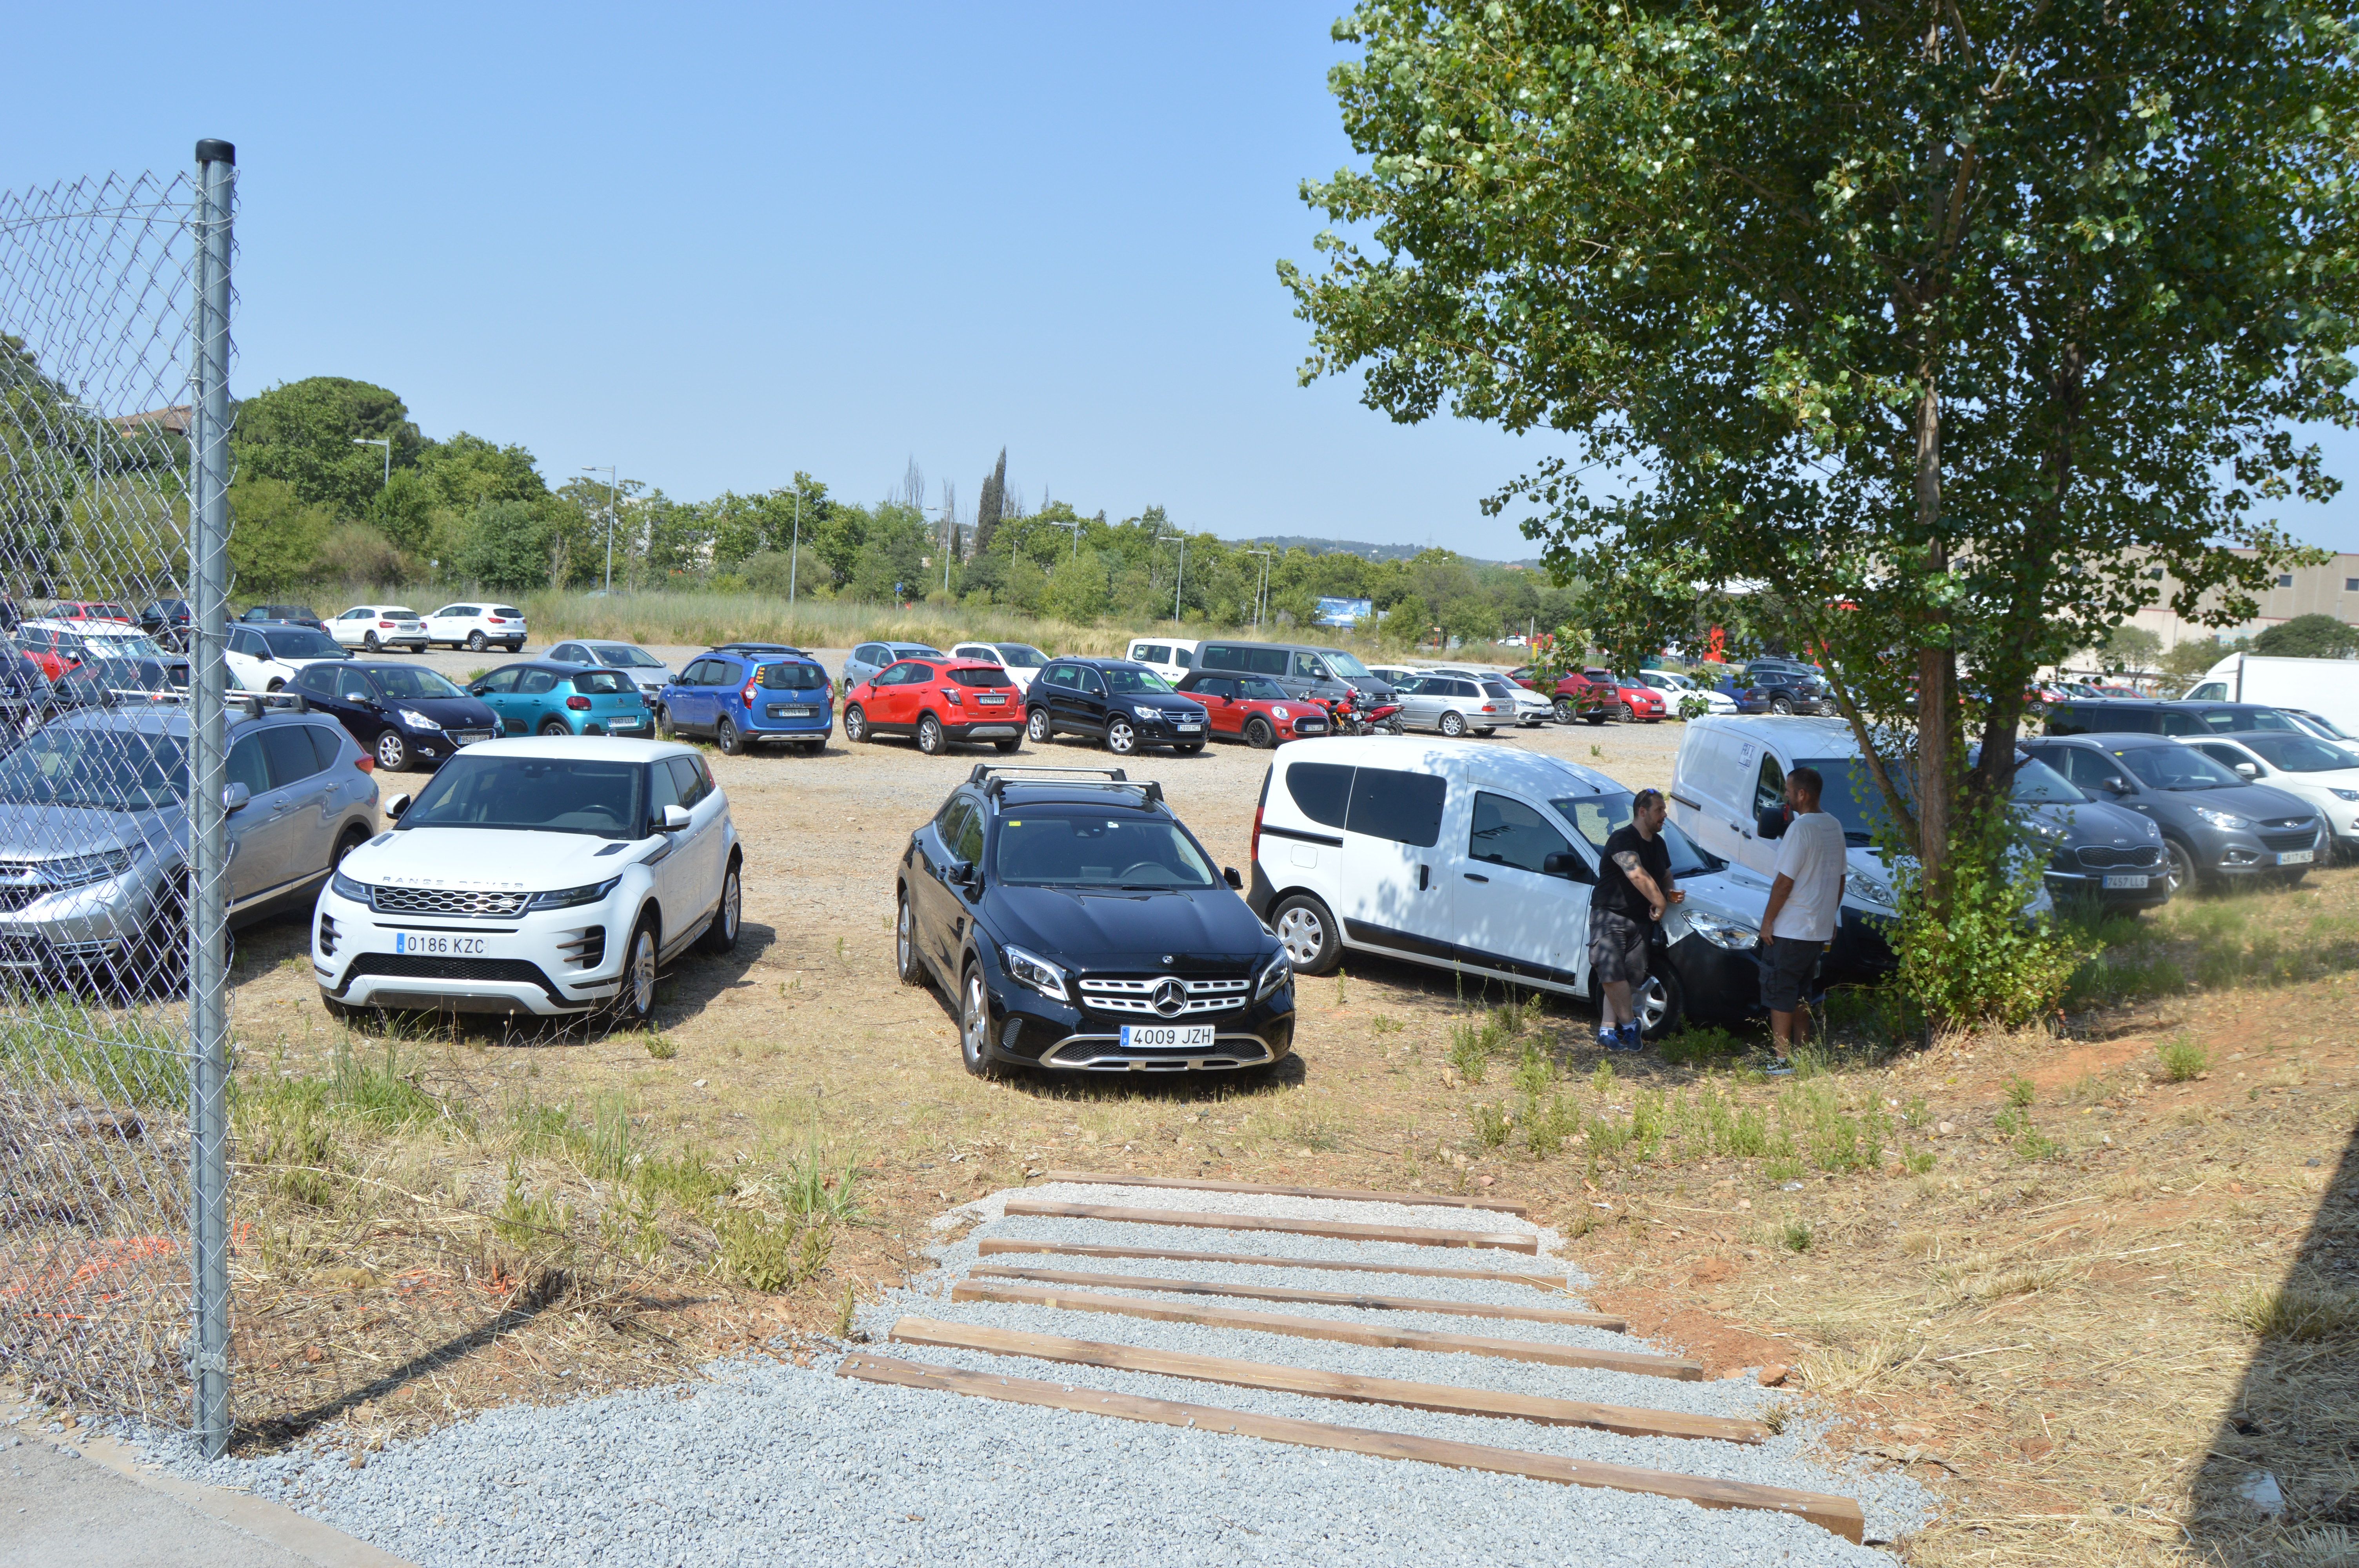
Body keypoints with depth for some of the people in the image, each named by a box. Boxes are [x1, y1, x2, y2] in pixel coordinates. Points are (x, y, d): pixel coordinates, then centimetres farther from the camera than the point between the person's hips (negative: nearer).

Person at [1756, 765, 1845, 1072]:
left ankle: (1783, 1061, -1)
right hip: (1821, 929, 9)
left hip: (1790, 931, -8)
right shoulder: (1834, 827, 9)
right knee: (1799, 995, 19)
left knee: (1779, 997, -1)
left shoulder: (1800, 828, -18)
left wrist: (1767, 920, -11)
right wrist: (1831, 916, 24)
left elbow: (1785, 882, -19)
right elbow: (1839, 879, 16)